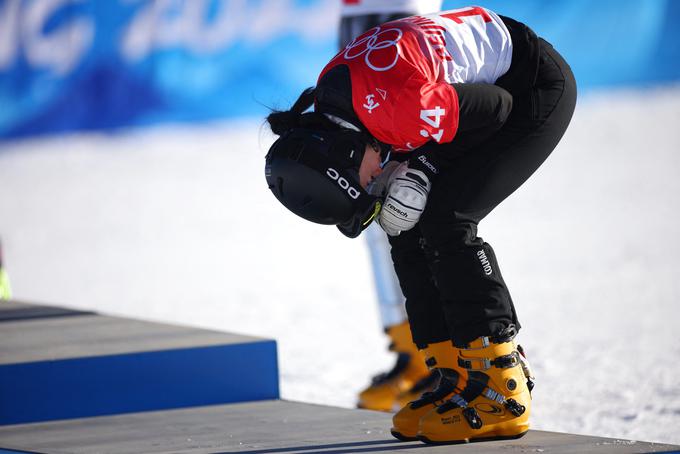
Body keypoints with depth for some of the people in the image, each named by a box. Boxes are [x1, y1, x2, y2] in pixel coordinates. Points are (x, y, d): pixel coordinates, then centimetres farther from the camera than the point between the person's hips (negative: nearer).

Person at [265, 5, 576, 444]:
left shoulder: (395, 103, -36)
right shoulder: (326, 105, -9)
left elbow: (500, 107, -22)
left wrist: (421, 166, -19)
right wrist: (413, 171, -14)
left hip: (538, 90, -9)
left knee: (444, 223, -18)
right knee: (410, 232, 1)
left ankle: (503, 395, -15)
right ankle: (459, 380, 8)